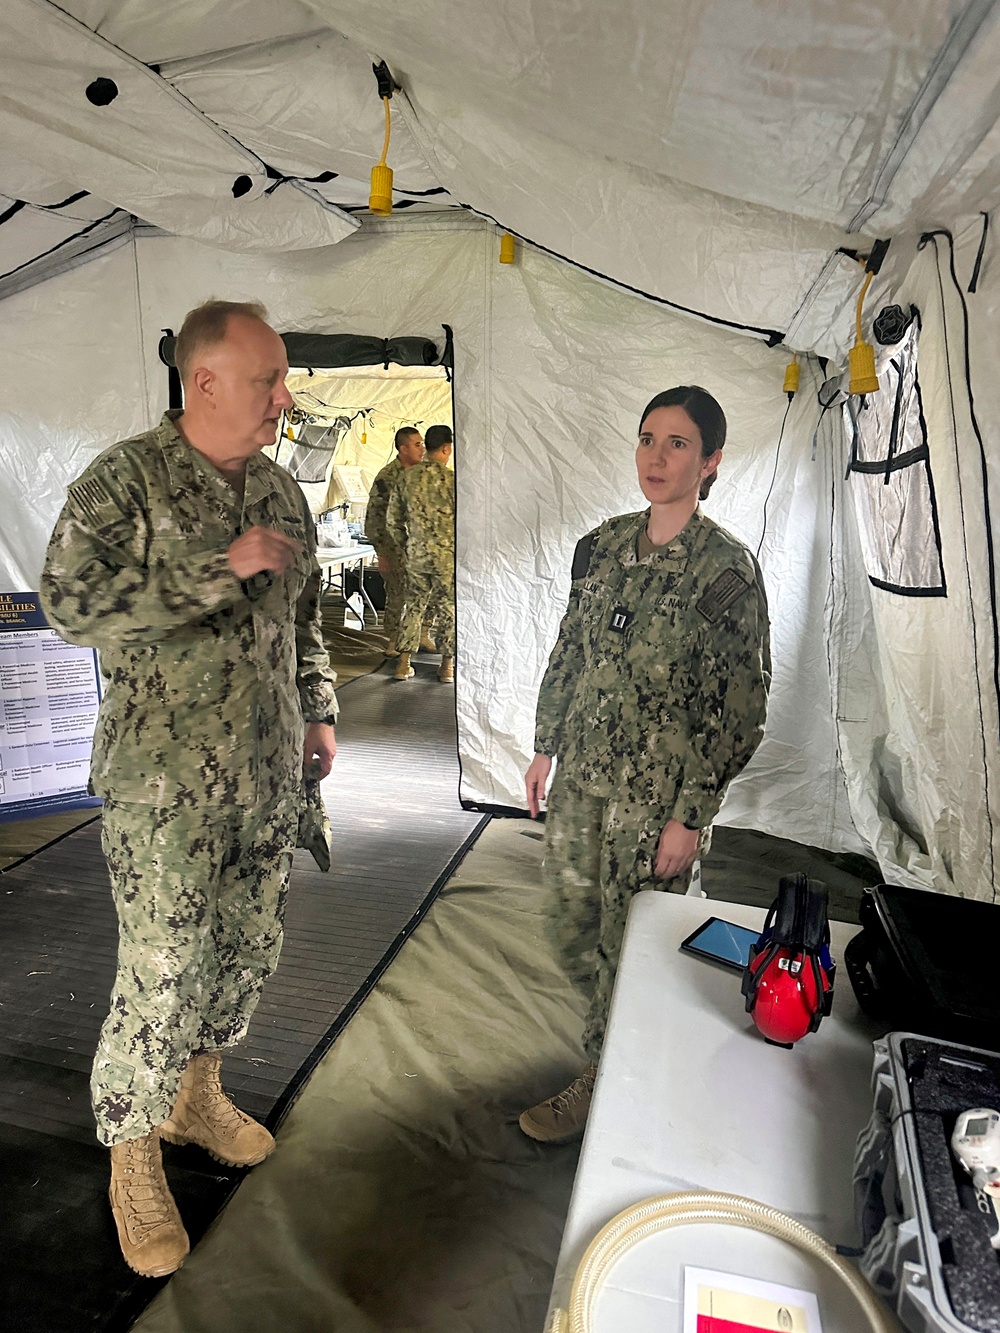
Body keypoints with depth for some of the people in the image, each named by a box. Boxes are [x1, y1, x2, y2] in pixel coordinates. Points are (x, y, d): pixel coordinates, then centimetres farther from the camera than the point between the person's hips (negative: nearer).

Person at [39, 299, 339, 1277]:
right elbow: (69, 602, -20)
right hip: (166, 786, -6)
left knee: (247, 952, 17)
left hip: (268, 776, 7)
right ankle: (131, 1157, 27)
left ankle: (196, 1097, 42)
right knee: (162, 978, 0)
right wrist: (221, 568, -24)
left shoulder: (281, 491, 9)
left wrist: (317, 711, 13)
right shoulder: (124, 480, -10)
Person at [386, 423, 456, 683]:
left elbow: (393, 520, 7)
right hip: (448, 555, -4)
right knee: (448, 610, 7)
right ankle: (447, 666, 15)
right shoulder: (451, 479, -12)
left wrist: (405, 546, 19)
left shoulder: (407, 478, 2)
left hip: (416, 554, 4)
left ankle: (403, 664, 15)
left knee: (414, 607, 14)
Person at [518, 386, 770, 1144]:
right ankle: (618, 1041, 47)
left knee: (628, 943, 9)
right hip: (580, 776, 6)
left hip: (656, 794, -6)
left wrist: (690, 817, -13)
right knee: (574, 923, 19)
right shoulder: (603, 545, 3)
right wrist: (545, 749, 12)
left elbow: (740, 710, -13)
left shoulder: (727, 569, -14)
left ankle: (603, 1085, 34)